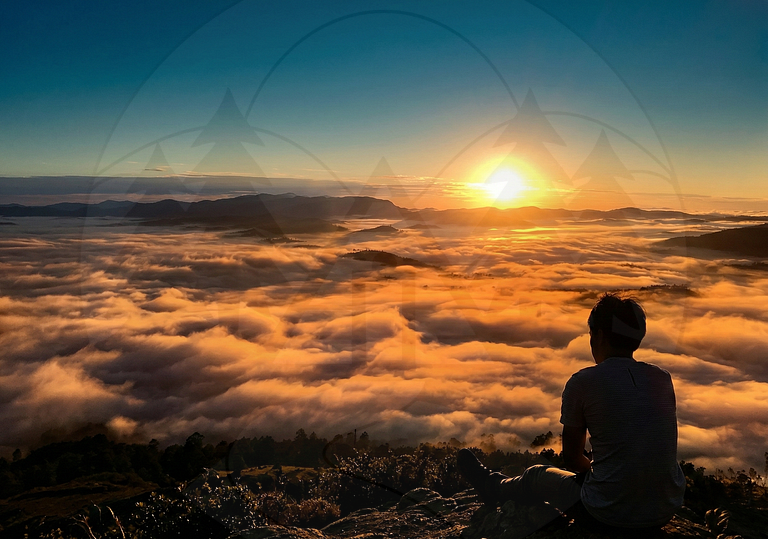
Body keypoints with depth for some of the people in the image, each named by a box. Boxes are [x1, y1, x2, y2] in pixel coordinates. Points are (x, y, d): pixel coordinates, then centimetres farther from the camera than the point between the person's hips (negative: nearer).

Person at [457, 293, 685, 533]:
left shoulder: (582, 382, -12)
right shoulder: (663, 378, 2)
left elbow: (571, 456, 0)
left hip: (610, 517, -4)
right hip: (666, 512, 5)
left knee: (538, 475, 22)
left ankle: (494, 487, 54)